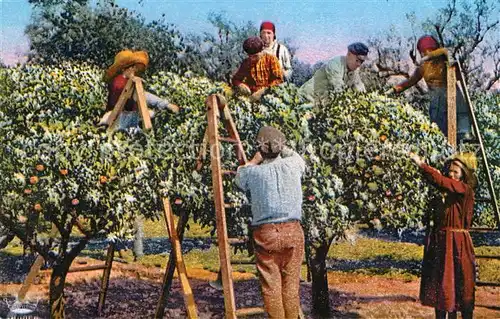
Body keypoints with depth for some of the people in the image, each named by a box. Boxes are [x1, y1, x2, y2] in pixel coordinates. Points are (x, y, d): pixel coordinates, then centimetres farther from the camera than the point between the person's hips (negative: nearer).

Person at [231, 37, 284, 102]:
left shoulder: (271, 59, 3)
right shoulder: (246, 62, 12)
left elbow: (279, 79, -5)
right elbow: (235, 79, 19)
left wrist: (264, 90, -18)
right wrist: (240, 85, -5)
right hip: (251, 96, 2)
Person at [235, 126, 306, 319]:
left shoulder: (254, 173, -4)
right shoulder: (293, 165, 0)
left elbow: (239, 177, 19)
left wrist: (256, 159, 20)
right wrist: (283, 150, 33)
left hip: (265, 233, -2)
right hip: (292, 230, 2)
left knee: (270, 285, 4)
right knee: (291, 284, 9)